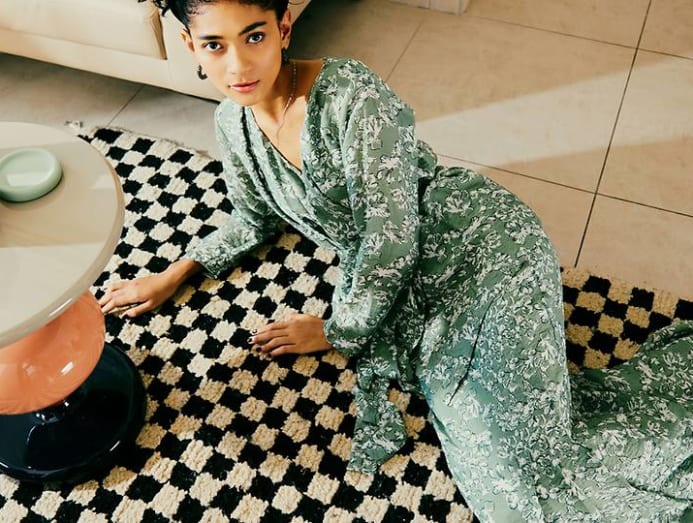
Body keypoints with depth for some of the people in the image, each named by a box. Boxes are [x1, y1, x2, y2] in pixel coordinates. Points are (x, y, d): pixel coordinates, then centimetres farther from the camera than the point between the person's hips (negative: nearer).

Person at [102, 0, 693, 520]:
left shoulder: (351, 94, -19)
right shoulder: (233, 122, 5)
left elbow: (392, 238, -17)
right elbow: (255, 219, 23)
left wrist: (336, 330, -5)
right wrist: (174, 275, 17)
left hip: (477, 246, -6)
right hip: (408, 291, 6)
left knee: (524, 458, -18)